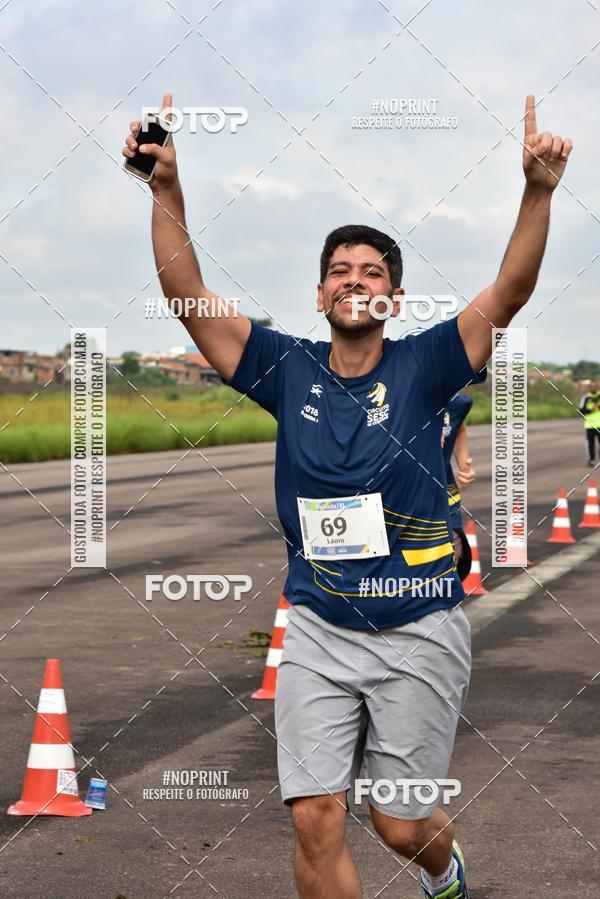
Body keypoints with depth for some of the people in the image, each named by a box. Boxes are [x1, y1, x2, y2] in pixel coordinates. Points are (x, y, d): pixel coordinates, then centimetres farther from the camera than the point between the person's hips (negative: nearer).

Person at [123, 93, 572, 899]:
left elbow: (511, 292, -16)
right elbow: (189, 296, -5)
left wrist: (539, 190, -29)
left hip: (418, 631, -1)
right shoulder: (290, 370, 0)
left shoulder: (422, 367, -4)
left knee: (402, 826, 8)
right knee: (315, 819, -7)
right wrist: (167, 192, -16)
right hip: (318, 630, 2)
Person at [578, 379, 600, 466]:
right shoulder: (585, 397, 2)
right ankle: (591, 459, 5)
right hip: (589, 424, -1)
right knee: (590, 443, -3)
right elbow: (581, 411, -1)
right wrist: (590, 410, -15)